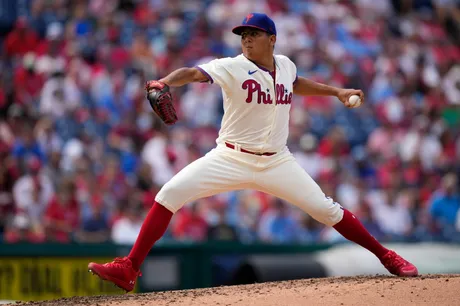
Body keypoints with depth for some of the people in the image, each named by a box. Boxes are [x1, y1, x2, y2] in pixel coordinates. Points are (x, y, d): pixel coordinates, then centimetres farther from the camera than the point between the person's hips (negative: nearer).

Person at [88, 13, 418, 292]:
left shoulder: (285, 65, 2)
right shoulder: (232, 68, -12)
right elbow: (194, 73, -29)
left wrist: (336, 91, 24)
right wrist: (164, 82, -49)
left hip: (276, 163, 2)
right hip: (231, 159, -2)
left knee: (326, 209, -3)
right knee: (170, 194, -17)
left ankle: (385, 256, 16)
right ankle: (129, 270, -13)